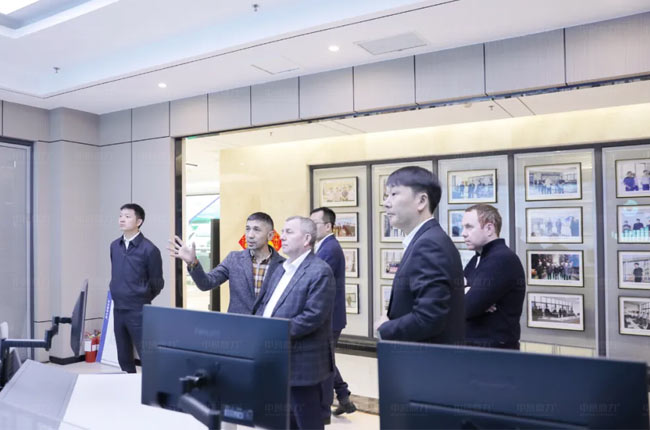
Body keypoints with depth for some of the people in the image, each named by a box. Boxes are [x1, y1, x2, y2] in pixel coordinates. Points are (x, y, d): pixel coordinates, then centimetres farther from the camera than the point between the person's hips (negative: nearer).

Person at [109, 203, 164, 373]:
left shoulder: (149, 249, -11)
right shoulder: (114, 246, 7)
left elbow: (157, 284, -3)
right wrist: (118, 296, 15)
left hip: (138, 311, -6)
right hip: (118, 310, 6)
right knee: (124, 358, 14)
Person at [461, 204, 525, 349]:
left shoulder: (503, 259, -19)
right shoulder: (478, 259, 11)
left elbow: (467, 307, -25)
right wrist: (465, 295, -17)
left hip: (495, 350, -8)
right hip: (473, 345, 8)